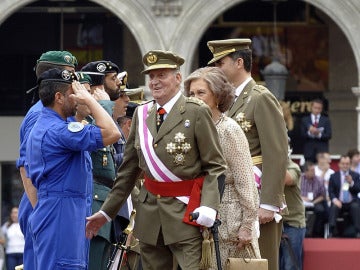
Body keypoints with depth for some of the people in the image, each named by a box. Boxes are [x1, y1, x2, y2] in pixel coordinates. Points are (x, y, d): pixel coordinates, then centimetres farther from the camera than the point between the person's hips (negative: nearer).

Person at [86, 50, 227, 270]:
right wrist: (106, 212, 14)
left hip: (184, 212, -6)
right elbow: (129, 170, 16)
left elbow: (215, 166, -7)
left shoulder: (196, 112, -5)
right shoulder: (141, 114, 11)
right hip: (150, 214, 6)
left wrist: (208, 207, -21)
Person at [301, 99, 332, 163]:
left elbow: (329, 135, 2)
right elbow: (302, 135, 4)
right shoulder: (304, 120, 12)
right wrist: (309, 133, -17)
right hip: (309, 150, 0)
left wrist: (319, 134, -16)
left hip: (322, 150, 0)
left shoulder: (326, 120, 11)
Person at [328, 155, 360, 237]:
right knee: (334, 207, -32)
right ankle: (332, 232, -40)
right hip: (339, 202, 0)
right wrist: (334, 200, -16)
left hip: (352, 202, 0)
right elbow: (331, 191, 5)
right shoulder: (334, 176, 10)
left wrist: (351, 183, -17)